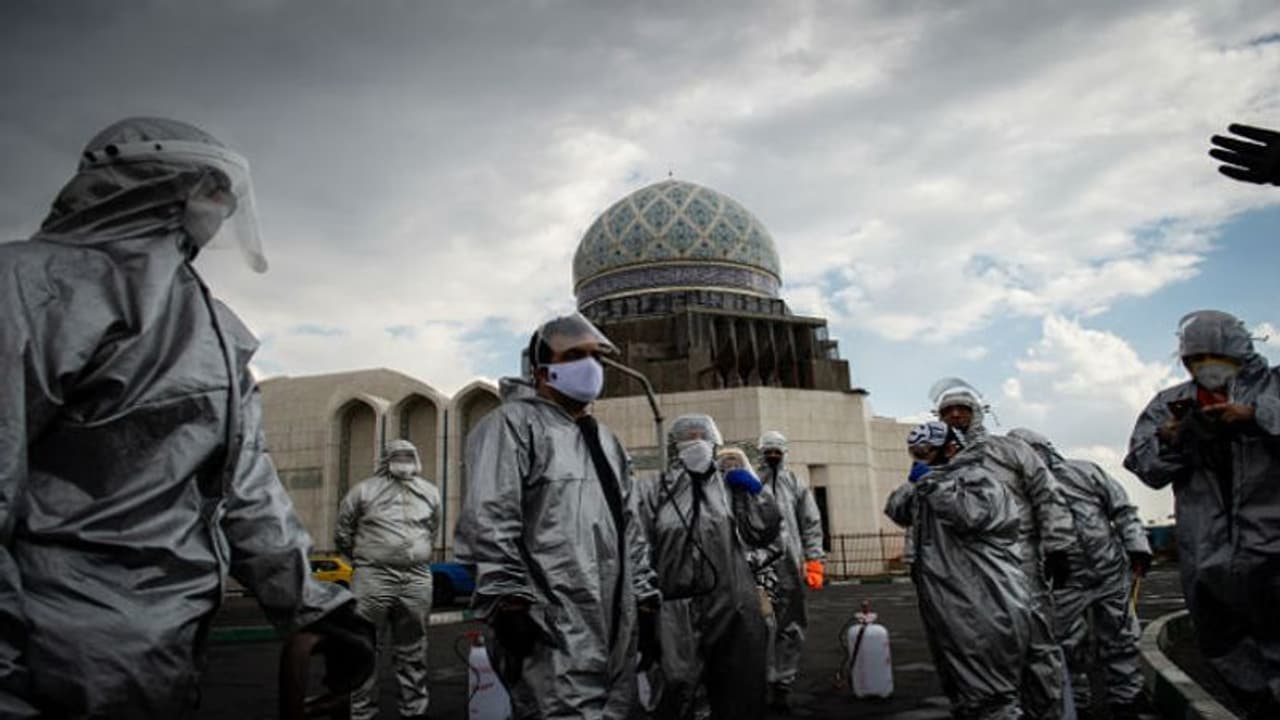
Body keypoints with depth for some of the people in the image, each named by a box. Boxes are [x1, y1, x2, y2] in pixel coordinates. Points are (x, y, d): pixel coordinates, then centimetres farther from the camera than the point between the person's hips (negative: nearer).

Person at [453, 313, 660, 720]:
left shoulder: (606, 441, 24)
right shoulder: (513, 424, -2)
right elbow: (489, 523, -13)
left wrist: (645, 603, 18)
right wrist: (510, 606, -19)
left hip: (614, 631, 8)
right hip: (554, 633, -8)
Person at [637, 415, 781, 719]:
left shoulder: (730, 488, 12)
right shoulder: (654, 493, 1)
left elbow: (762, 534, 7)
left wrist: (756, 489, -1)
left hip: (733, 609, 3)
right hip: (677, 611, -3)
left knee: (741, 695, 14)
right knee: (676, 695, 7)